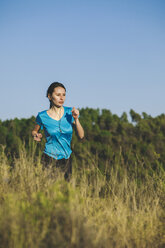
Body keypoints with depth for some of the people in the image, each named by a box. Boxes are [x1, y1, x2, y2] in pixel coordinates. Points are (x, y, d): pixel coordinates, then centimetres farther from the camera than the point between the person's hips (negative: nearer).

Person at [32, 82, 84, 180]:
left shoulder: (70, 112, 0)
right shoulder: (42, 116, -5)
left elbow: (81, 135, -1)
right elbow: (34, 131, 14)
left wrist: (76, 119, -15)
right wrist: (36, 135, -8)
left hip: (66, 158, 3)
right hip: (50, 158, -3)